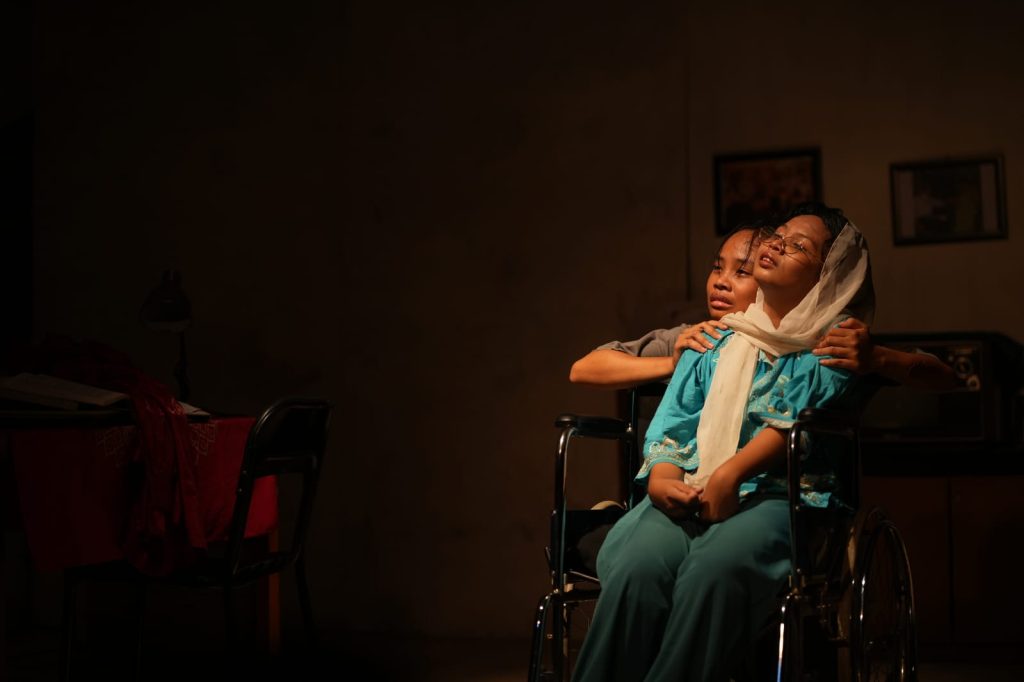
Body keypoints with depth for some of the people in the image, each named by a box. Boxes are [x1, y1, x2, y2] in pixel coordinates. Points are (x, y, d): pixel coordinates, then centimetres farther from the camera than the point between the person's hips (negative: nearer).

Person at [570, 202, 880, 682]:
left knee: (716, 567, -37)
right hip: (687, 492, 3)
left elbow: (797, 420, -4)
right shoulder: (716, 336, 23)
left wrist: (730, 473, -19)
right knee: (638, 566, -31)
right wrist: (660, 477, -7)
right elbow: (673, 418, 14)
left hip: (778, 494, -3)